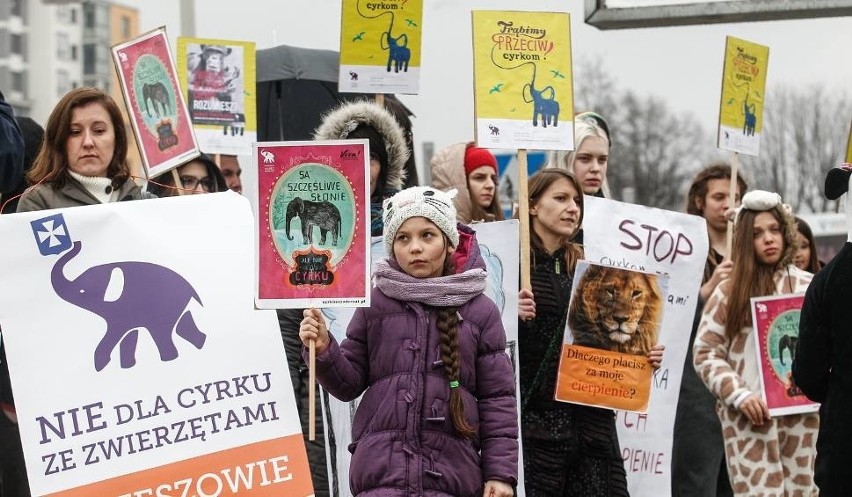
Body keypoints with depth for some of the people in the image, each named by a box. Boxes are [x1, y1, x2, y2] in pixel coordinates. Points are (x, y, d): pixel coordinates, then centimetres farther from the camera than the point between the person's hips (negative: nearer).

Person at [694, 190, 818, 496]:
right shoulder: (729, 291, 4)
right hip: (749, 418, -2)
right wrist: (740, 396, -9)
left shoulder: (810, 287, 8)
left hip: (801, 415, 2)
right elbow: (706, 353, 2)